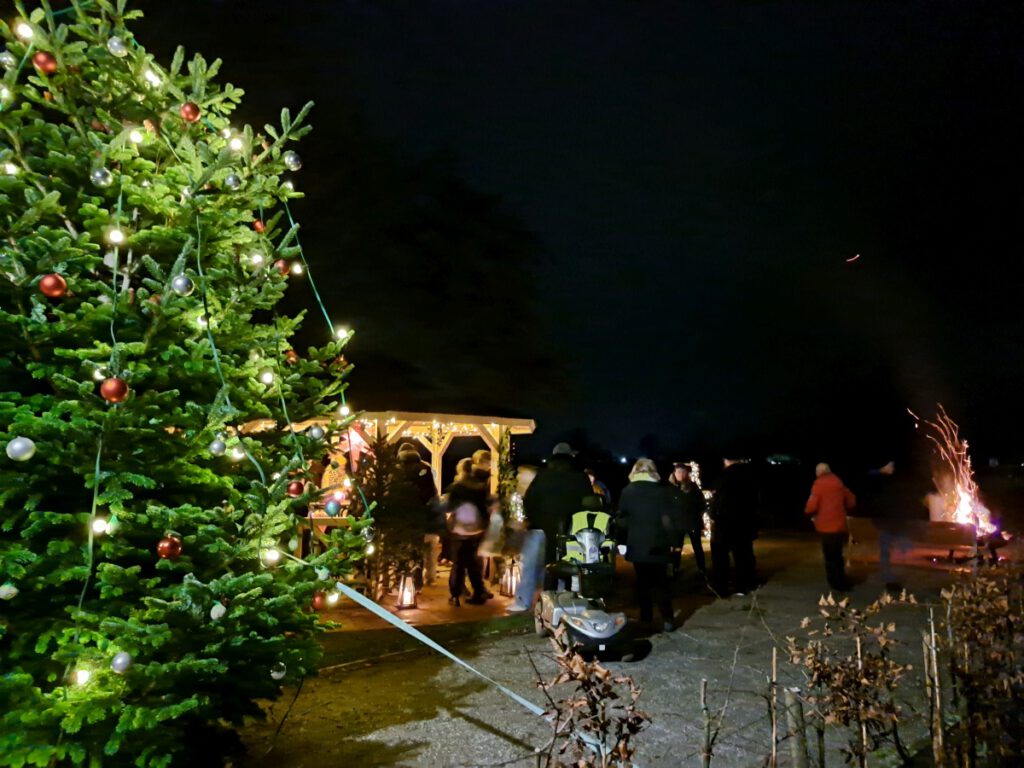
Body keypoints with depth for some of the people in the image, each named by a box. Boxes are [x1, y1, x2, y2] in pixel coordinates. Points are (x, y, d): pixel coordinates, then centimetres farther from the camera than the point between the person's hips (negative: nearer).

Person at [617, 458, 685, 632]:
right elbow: (669, 519, -5)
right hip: (657, 545, -1)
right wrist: (673, 541, 2)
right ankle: (667, 618, -1)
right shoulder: (662, 491, -5)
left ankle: (646, 617, 10)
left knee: (643, 581, 10)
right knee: (661, 580, 6)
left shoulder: (627, 491, -1)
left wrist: (622, 540, 7)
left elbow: (622, 518, 0)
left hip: (636, 544, 1)